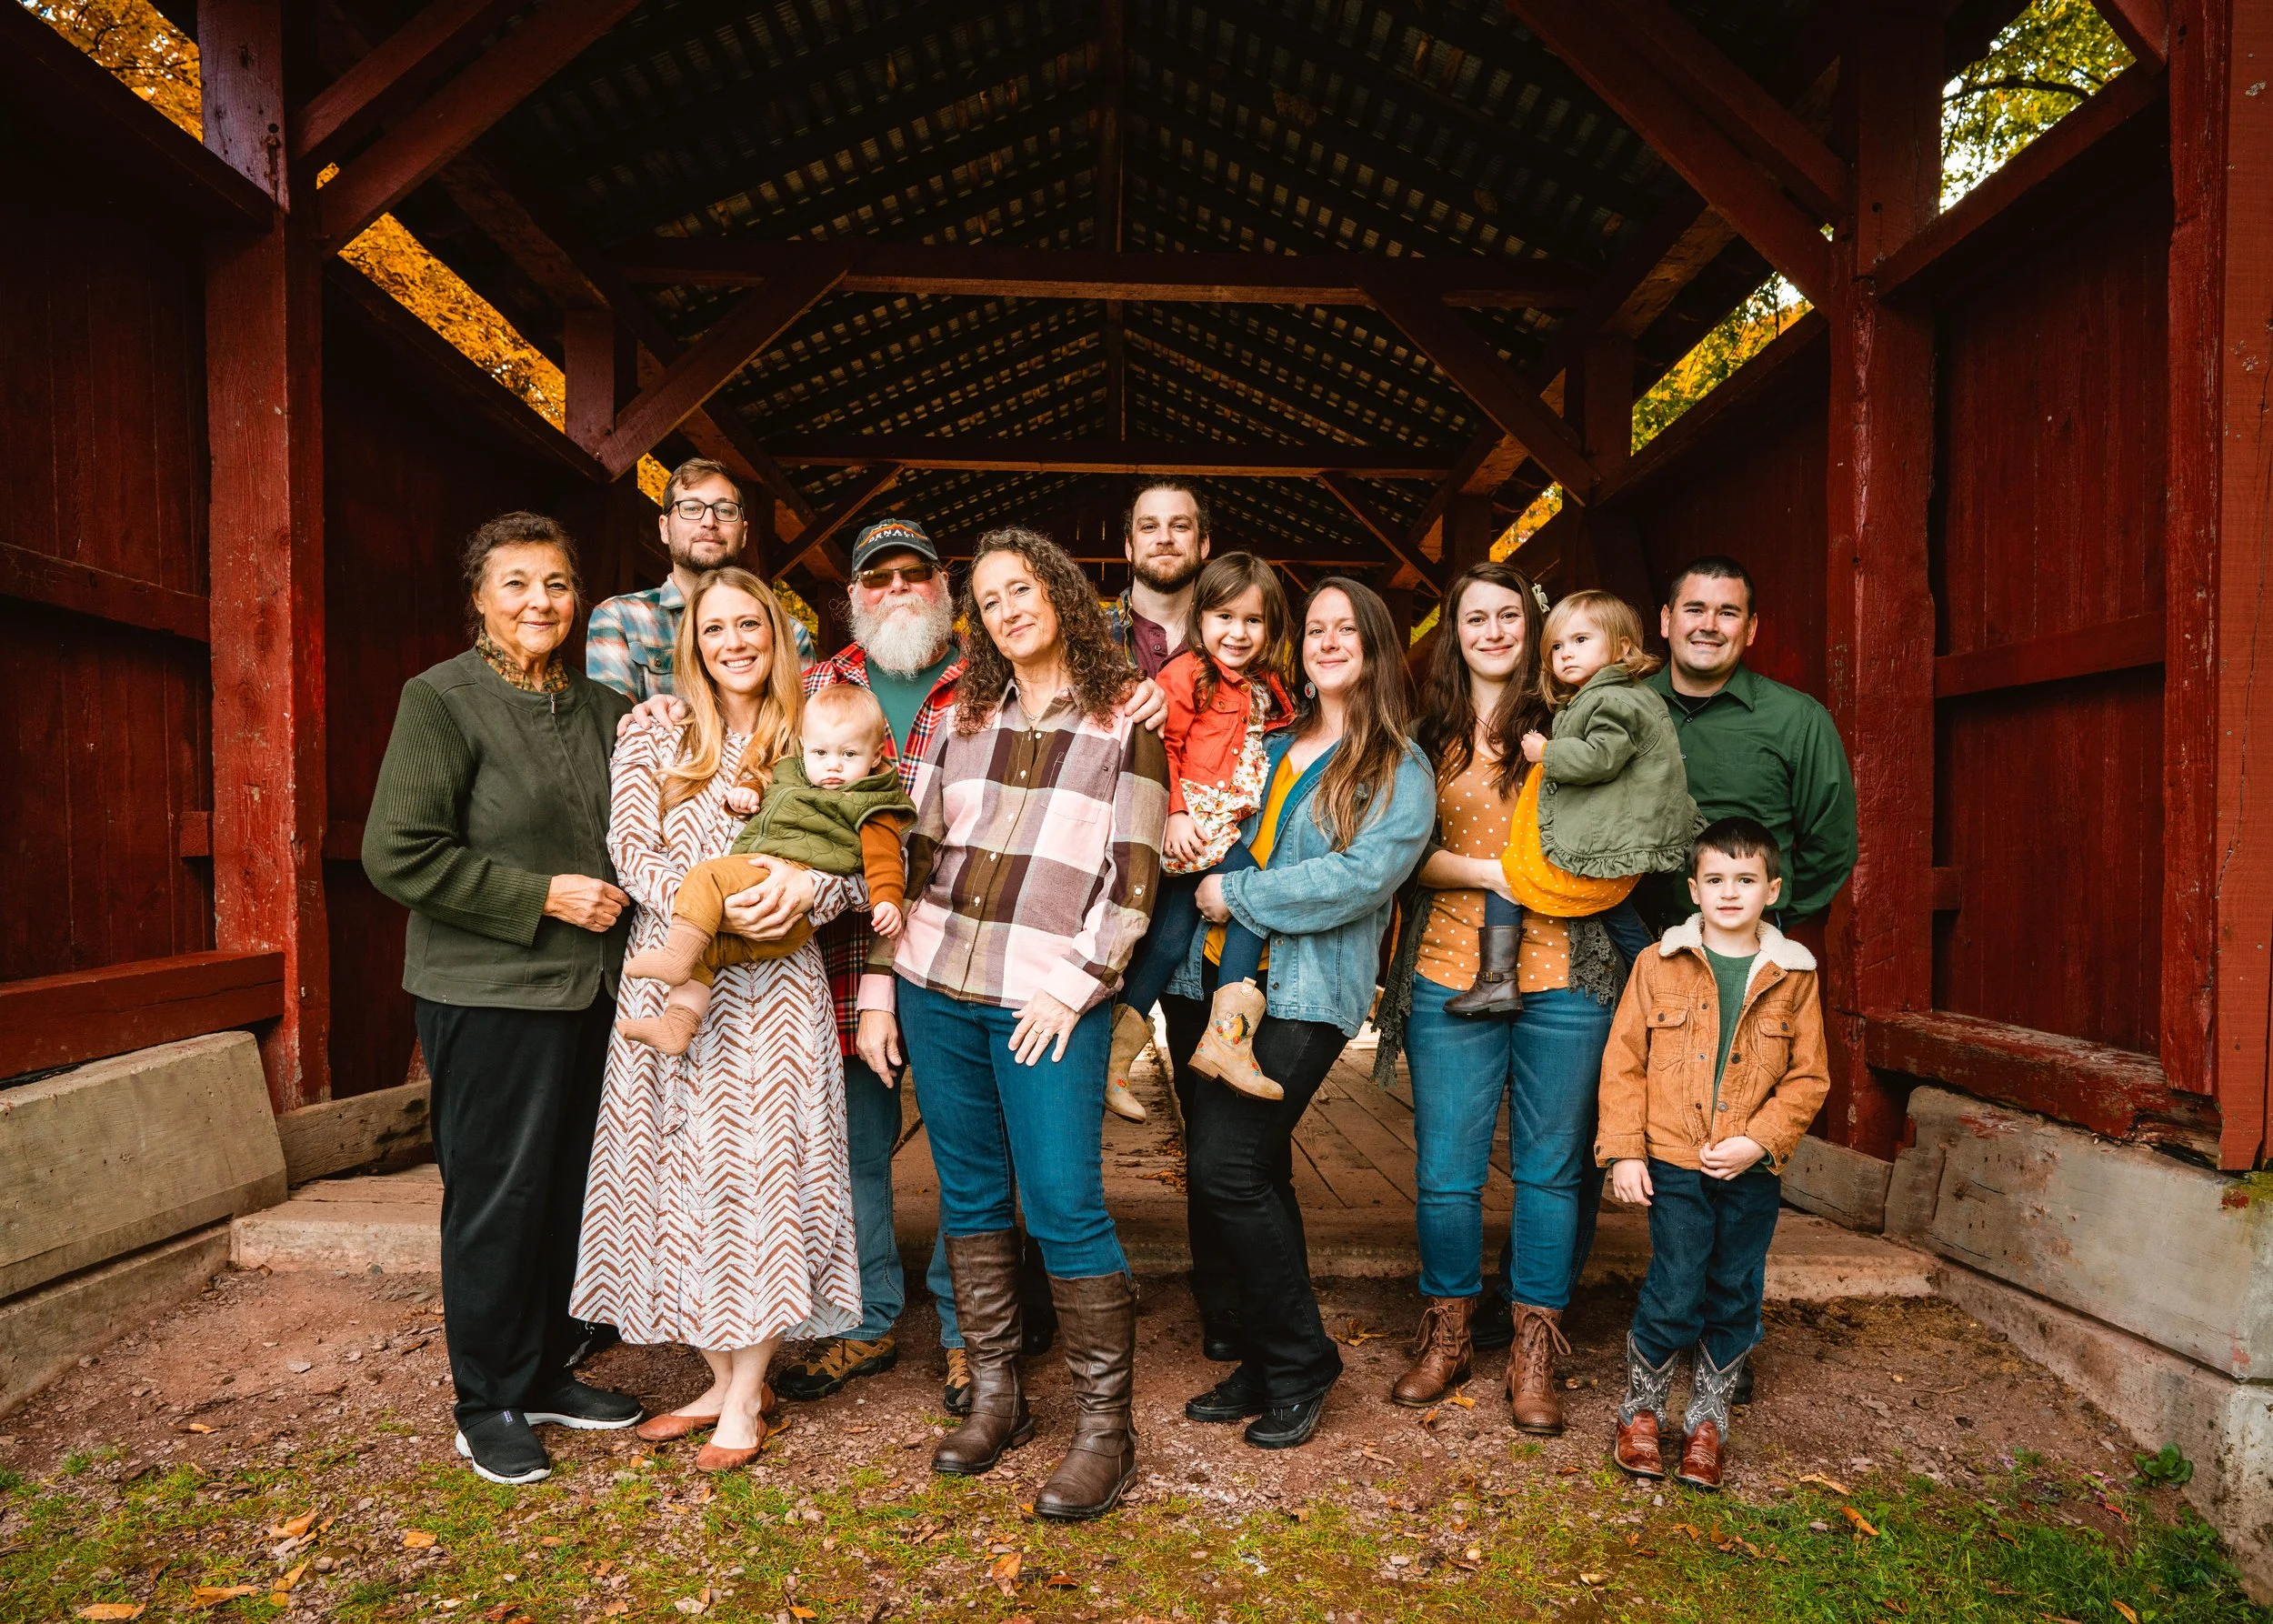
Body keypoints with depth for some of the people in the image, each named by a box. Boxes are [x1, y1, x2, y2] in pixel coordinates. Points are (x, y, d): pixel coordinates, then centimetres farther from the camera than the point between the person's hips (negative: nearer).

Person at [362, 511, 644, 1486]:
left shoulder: (601, 709, 11)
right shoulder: (442, 701, -8)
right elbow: (397, 854, -14)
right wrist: (541, 897, -16)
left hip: (589, 991, 6)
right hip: (488, 995, -6)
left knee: (571, 1189, 13)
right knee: (497, 1198, 4)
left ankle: (547, 1374, 31)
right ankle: (488, 1405, 22)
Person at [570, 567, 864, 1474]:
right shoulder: (652, 738, 6)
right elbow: (632, 853, -4)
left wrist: (801, 889, -21)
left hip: (773, 986, -1)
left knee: (760, 1176, 0)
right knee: (682, 1173, 7)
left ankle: (746, 1398, 15)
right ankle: (723, 1378, 24)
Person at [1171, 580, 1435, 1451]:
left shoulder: (1400, 770, 0)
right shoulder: (1273, 747, 18)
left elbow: (1361, 876, -15)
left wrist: (1237, 895, -12)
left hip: (1305, 995, -6)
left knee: (1228, 1168, -14)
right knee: (1249, 1175, 8)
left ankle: (1299, 1367, 6)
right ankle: (1260, 1364, 23)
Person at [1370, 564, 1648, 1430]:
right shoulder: (1431, 735, 11)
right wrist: (1488, 871, -9)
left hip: (1563, 974, -1)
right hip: (1451, 971, 1)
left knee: (1553, 1167, 6)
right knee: (1444, 1169, 4)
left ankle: (1534, 1353, 20)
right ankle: (1448, 1333, 24)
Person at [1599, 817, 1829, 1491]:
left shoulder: (1793, 976, 3)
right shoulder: (1659, 966, -1)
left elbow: (1809, 1077, 3)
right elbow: (1623, 1063, 0)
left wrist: (1759, 1140, -10)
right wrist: (1624, 1152, -6)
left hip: (1753, 1170, 2)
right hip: (1674, 1164, -2)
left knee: (1735, 1299, 11)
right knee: (1675, 1295, -4)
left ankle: (1707, 1420, 31)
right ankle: (1641, 1411, 20)